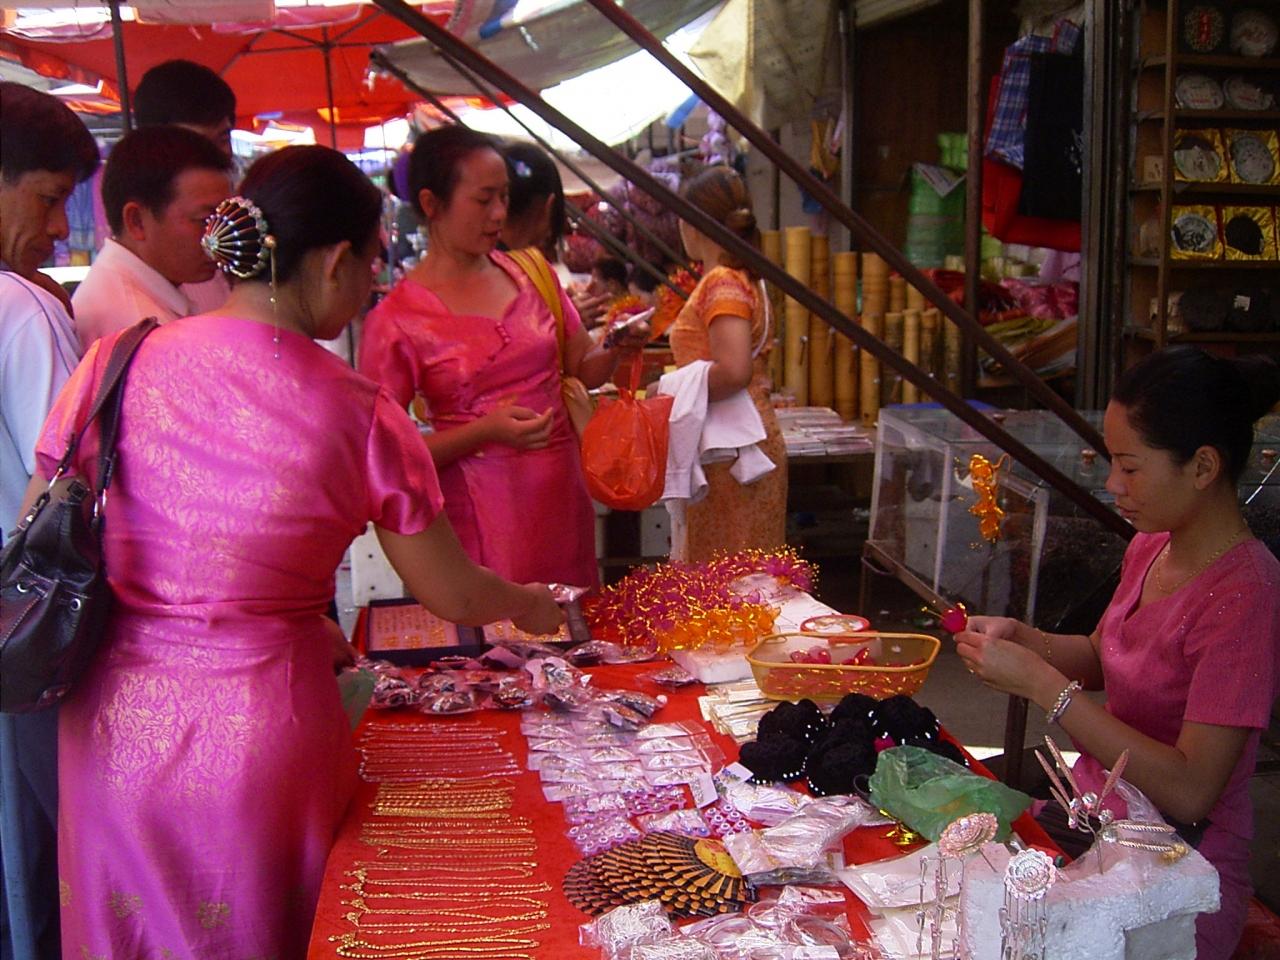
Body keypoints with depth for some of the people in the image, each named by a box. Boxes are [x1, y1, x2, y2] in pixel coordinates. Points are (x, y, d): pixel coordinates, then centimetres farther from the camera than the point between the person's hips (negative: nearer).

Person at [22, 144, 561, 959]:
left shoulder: (123, 362, -7)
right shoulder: (360, 415, -14)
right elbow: (455, 596, -4)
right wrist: (534, 607, 18)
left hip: (113, 728, 3)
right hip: (257, 733, -3)